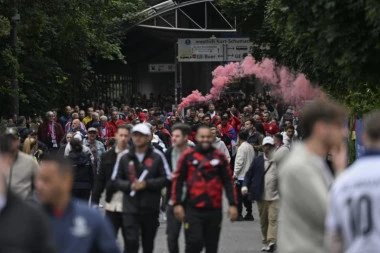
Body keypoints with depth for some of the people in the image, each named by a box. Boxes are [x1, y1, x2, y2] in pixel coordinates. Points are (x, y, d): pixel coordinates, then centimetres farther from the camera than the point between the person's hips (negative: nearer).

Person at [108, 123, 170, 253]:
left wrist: (147, 184, -14)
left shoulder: (157, 156, -1)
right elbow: (116, 181, 7)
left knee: (148, 242, 15)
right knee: (131, 241, -11)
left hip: (150, 208, 0)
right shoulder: (125, 158, 5)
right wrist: (130, 185, -12)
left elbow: (166, 178, -3)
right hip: (130, 208, 0)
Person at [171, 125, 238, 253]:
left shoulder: (220, 156, 7)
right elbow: (178, 180, 3)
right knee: (194, 242, -13)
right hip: (193, 209, -2)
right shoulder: (187, 156, 2)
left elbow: (228, 182, 8)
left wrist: (233, 204, 2)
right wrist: (177, 203, -4)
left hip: (214, 209, 3)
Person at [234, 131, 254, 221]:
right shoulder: (251, 147, 9)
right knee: (247, 196, 12)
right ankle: (249, 214, 13)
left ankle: (239, 214, -4)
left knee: (239, 196, -3)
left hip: (241, 176, -8)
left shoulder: (242, 147, -14)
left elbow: (239, 162, -16)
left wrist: (235, 174, -10)